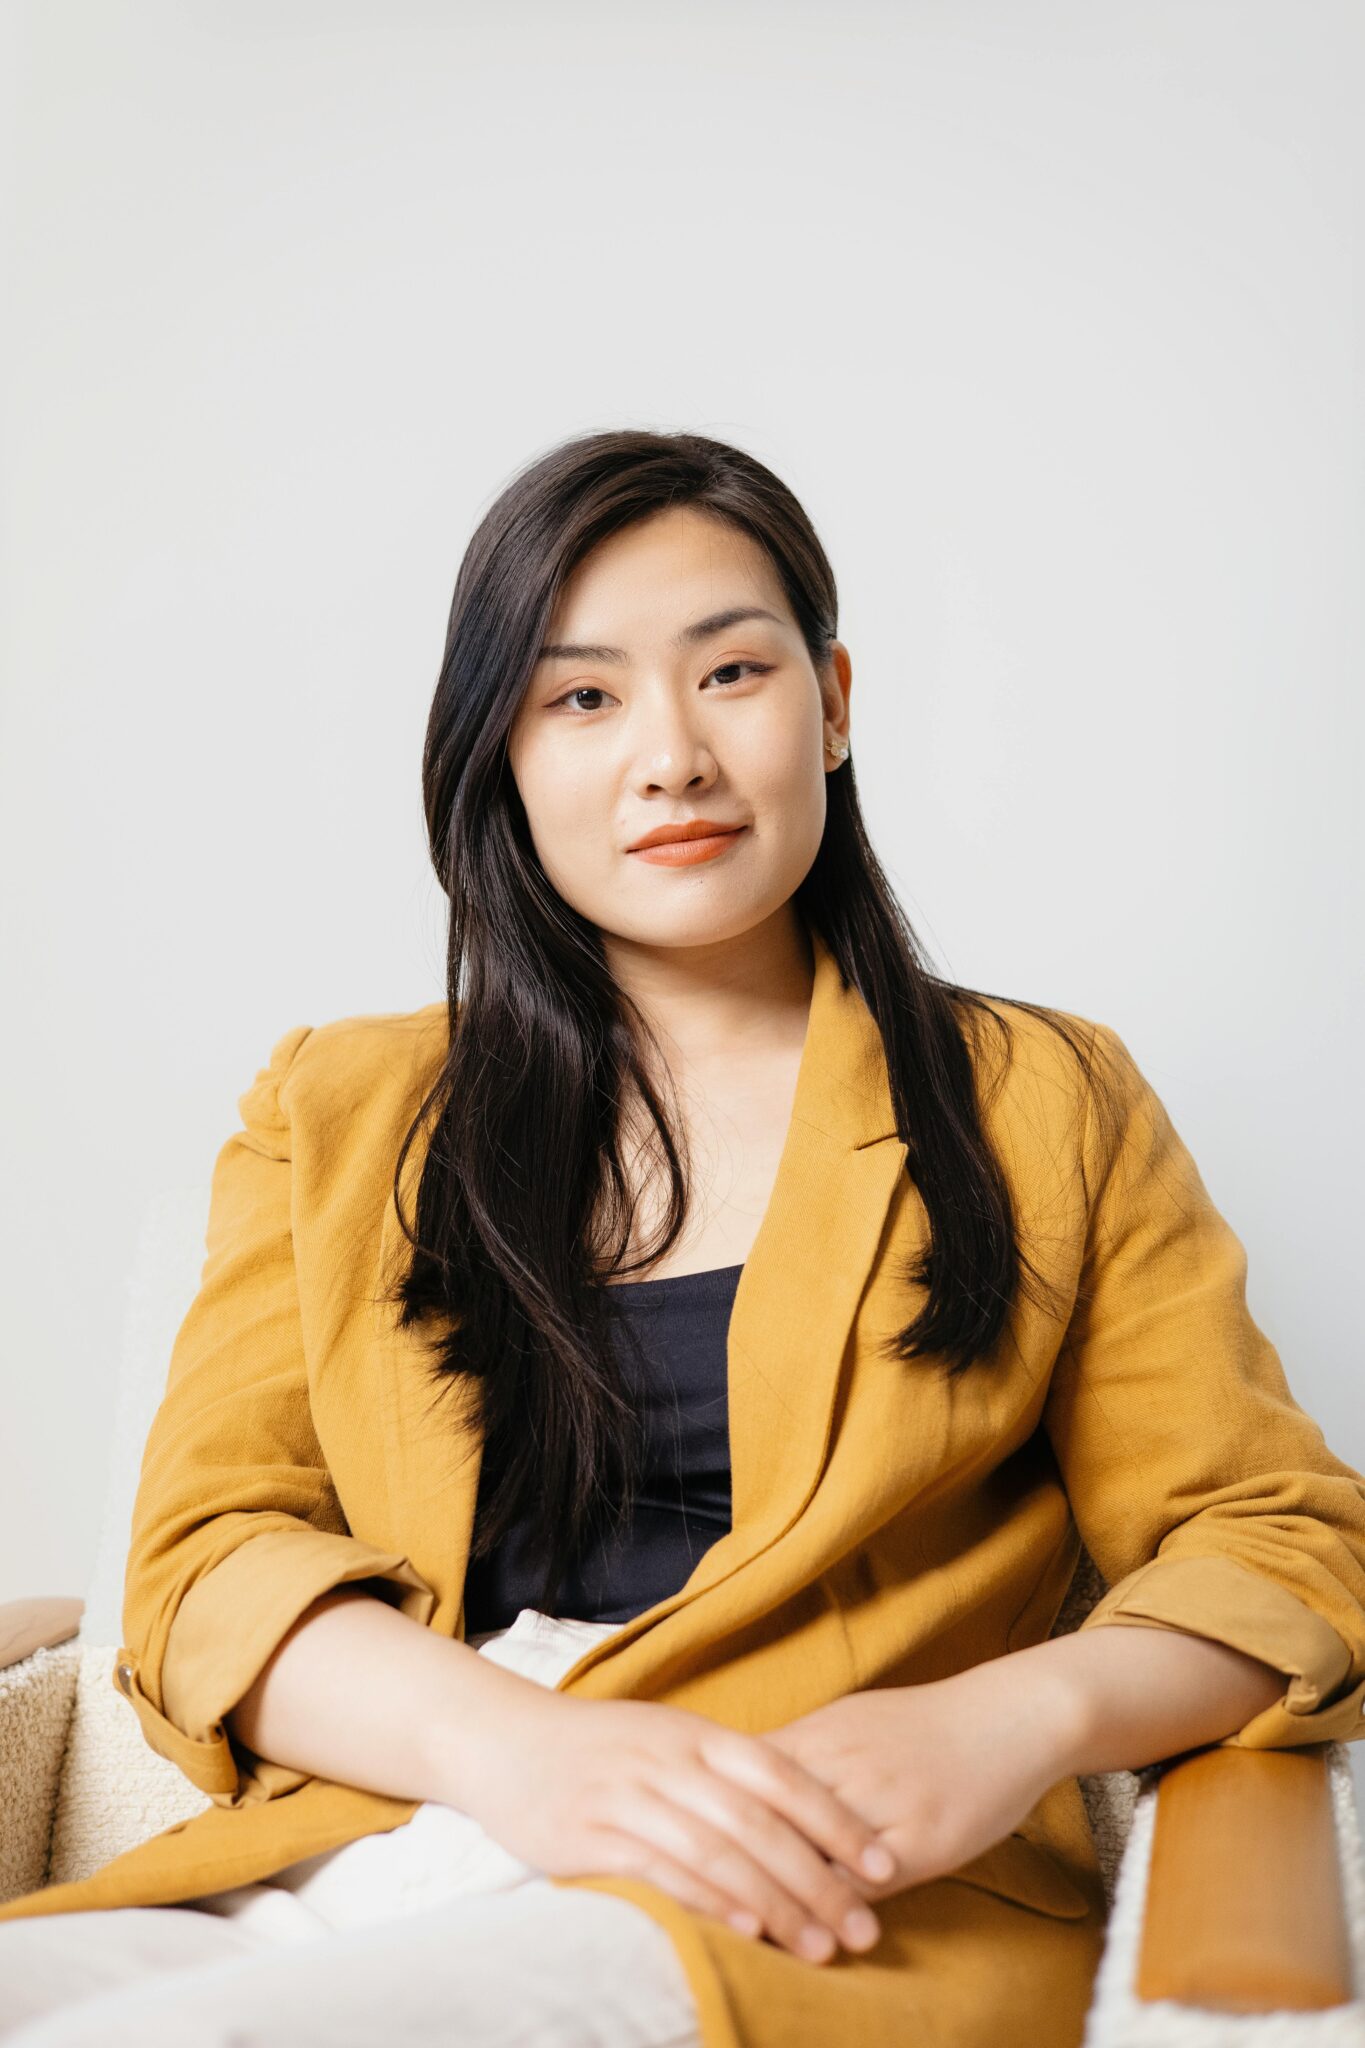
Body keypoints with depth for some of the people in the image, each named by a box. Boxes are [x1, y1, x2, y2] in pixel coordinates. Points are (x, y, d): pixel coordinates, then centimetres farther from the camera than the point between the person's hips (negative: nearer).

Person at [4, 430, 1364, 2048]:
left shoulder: (1043, 1107, 13)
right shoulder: (332, 1115, 16)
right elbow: (207, 1555, 6)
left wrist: (1012, 1719, -14)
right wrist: (505, 1744, -16)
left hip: (819, 1912, -3)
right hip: (336, 1870, 4)